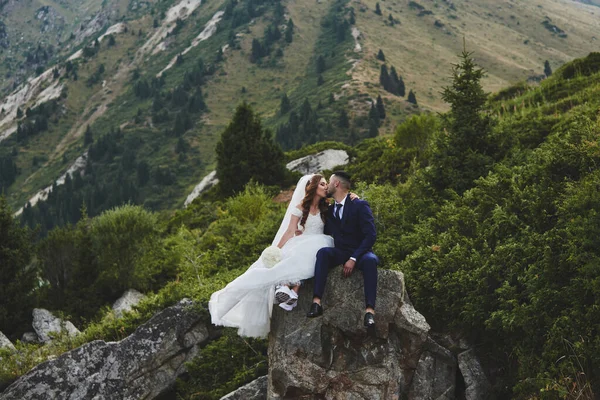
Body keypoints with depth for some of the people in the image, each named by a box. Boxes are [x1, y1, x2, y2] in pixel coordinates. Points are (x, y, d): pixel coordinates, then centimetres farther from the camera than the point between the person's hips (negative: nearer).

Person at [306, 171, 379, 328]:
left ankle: (369, 311, -47)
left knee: (370, 260, -38)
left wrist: (353, 259, -23)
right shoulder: (330, 210, 13)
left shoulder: (360, 205, -5)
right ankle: (316, 302, -42)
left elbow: (371, 235, -14)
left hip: (360, 252, -4)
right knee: (323, 252, -30)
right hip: (340, 253, 4)